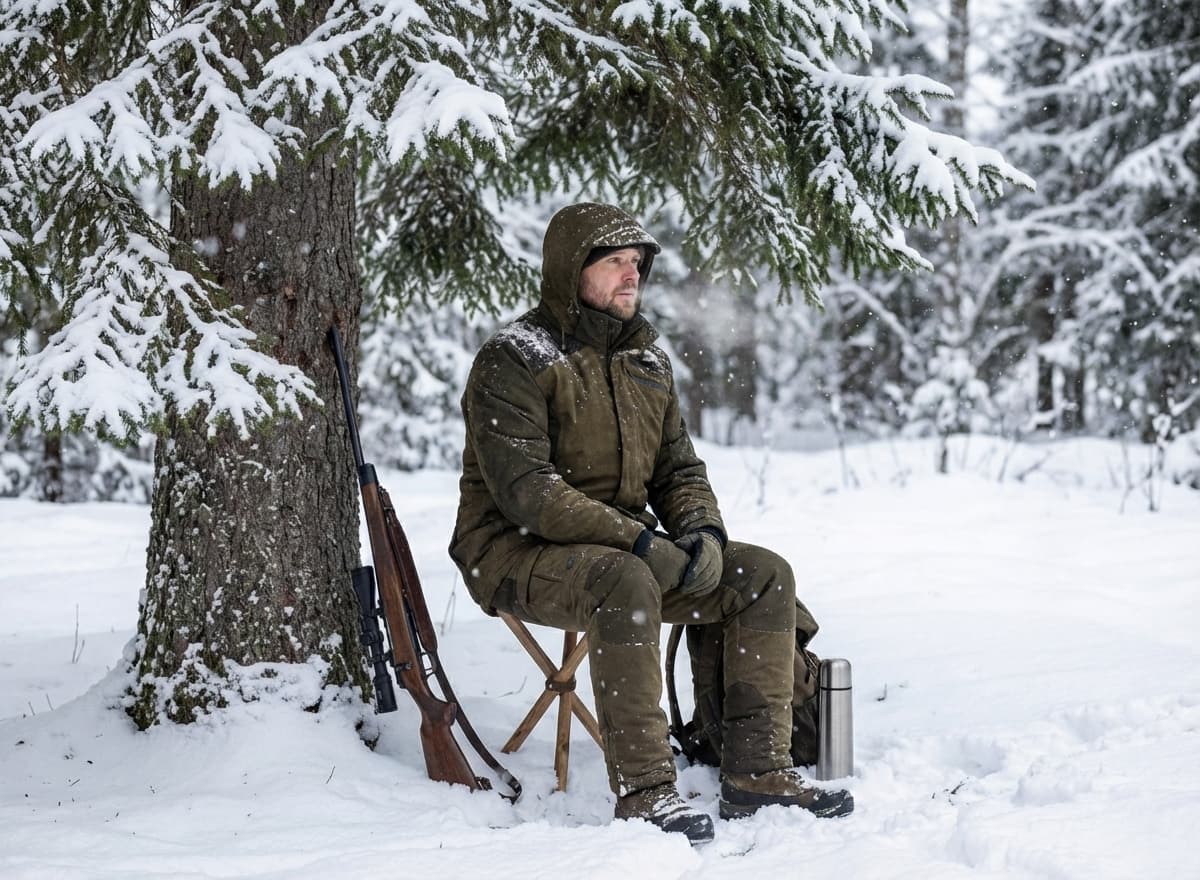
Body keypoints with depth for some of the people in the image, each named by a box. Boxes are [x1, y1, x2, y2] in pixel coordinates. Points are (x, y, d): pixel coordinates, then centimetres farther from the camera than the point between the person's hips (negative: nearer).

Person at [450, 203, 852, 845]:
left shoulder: (647, 360, 13)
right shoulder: (514, 360, -11)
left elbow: (679, 470, 16)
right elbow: (524, 489, -22)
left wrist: (702, 531, -8)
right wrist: (638, 541, -27)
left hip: (624, 548, 8)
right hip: (519, 553, -8)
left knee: (765, 575, -8)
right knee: (625, 583, -39)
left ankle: (757, 774, -8)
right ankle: (643, 791, -33)